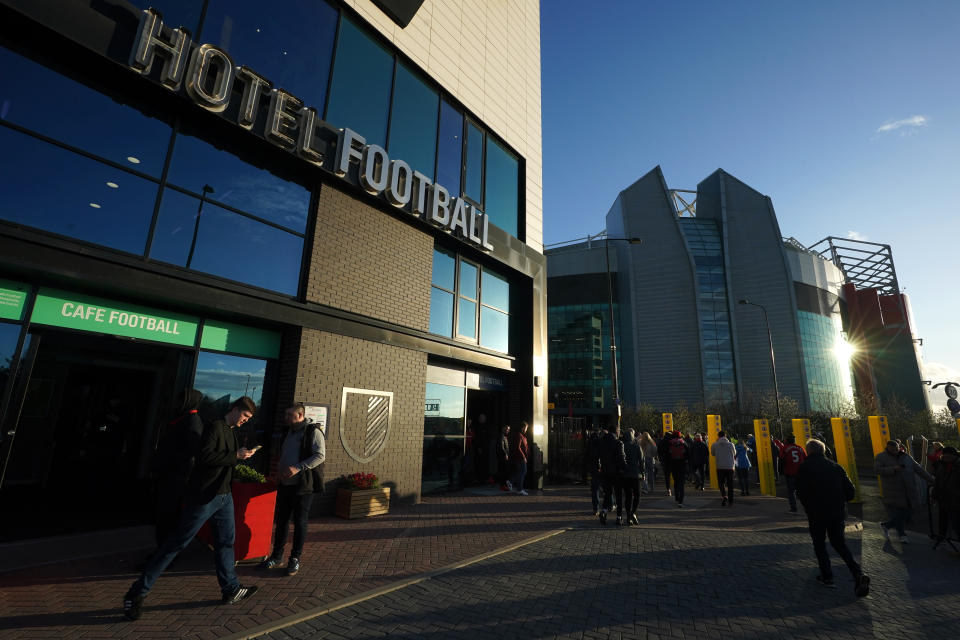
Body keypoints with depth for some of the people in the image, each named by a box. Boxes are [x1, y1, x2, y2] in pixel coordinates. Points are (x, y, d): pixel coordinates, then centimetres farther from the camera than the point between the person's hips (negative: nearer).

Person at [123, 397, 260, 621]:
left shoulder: (231, 432, 14)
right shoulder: (215, 427, -15)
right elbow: (205, 457, -25)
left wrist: (243, 455, 7)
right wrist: (235, 455, -21)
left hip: (223, 496, 9)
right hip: (203, 497, -9)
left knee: (226, 542, 13)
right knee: (177, 543, 0)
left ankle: (231, 590, 23)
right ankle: (138, 591, 16)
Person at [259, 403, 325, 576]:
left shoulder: (313, 432, -10)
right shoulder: (288, 433, 15)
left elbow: (320, 455, -18)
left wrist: (298, 468, -23)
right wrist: (280, 469, 6)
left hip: (303, 485, -7)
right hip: (285, 484, 7)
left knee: (300, 523, 3)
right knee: (281, 520, 13)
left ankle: (295, 559, 16)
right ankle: (277, 556, 28)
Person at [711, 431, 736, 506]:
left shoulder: (715, 445, -5)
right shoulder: (730, 444, -5)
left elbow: (712, 453, 13)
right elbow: (734, 454, 11)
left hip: (720, 467, -1)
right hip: (730, 467, 1)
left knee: (721, 484, 10)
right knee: (730, 485, 12)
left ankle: (724, 496, -14)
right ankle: (730, 501, 17)